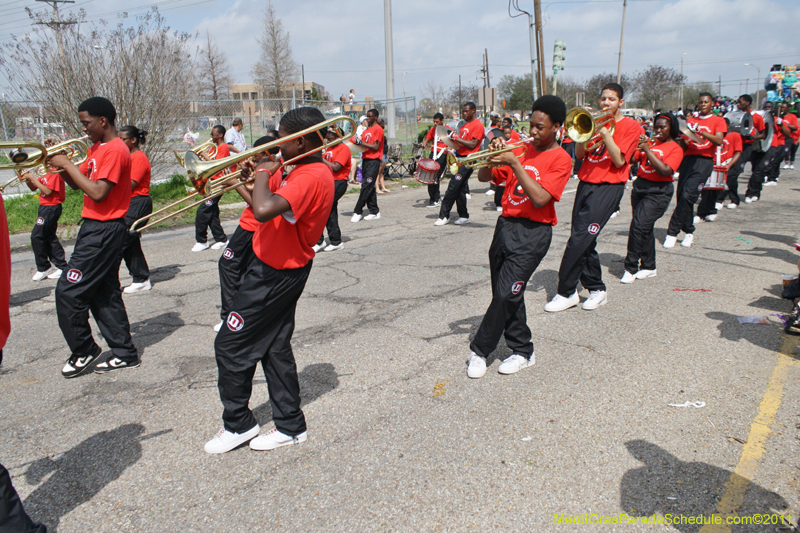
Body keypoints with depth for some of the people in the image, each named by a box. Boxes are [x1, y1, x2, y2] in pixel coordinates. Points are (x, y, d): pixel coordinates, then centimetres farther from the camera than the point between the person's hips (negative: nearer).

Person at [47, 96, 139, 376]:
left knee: (68, 292, -5)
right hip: (96, 228, 10)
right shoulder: (97, 148, 15)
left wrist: (67, 164, -16)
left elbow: (97, 193, -24)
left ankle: (84, 351, 10)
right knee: (104, 294, 12)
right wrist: (60, 163, 0)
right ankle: (125, 353, 18)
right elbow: (77, 184, 17)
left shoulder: (115, 150, -16)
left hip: (104, 231, -10)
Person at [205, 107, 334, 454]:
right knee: (275, 347, 16)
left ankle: (238, 424, 18)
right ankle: (291, 426, 25)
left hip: (275, 275, -10)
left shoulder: (311, 177, -25)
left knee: (230, 345, 2)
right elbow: (274, 208, 17)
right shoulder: (309, 171, 9)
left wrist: (263, 173, -22)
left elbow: (264, 210, -39)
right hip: (282, 269, 10)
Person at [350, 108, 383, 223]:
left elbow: (375, 147, -14)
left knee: (366, 186, -11)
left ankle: (357, 212, -11)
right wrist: (357, 142, 1)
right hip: (365, 160, 9)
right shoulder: (366, 130, 19)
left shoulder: (378, 129, -6)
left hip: (373, 161, -9)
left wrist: (361, 142, -16)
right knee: (369, 187, 8)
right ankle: (374, 212, 13)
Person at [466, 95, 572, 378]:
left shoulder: (560, 159, -5)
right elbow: (484, 177, 12)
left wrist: (515, 164, -19)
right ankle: (523, 351, 22)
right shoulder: (522, 150, 13)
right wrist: (493, 154, -6)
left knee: (506, 295, -11)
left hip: (532, 233, -6)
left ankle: (479, 350, 4)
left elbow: (540, 199, -19)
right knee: (508, 295, 9)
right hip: (505, 225, 7)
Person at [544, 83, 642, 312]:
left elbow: (619, 160, -12)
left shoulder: (631, 126, 0)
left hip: (608, 187, -6)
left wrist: (604, 131, -16)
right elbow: (579, 155, 8)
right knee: (585, 240, 4)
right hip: (586, 183, 6)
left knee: (579, 239, -14)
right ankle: (596, 289, 17)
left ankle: (566, 292, -7)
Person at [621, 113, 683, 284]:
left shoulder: (675, 148, -2)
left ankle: (631, 268, -8)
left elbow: (665, 170, -18)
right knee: (645, 228, 10)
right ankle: (648, 267, 21)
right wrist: (636, 147, -9)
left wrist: (648, 150, -18)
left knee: (639, 225, -16)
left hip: (658, 191, -6)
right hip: (640, 186, 6)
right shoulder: (650, 142, 13)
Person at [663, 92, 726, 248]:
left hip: (704, 161, -4)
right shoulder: (690, 120, 19)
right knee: (681, 195, -2)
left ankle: (673, 232, -12)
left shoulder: (718, 121, 8)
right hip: (688, 158, 4)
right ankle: (689, 232, 10)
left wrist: (702, 131, -23)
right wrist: (681, 137, -6)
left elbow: (719, 141, -9)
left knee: (687, 195, -16)